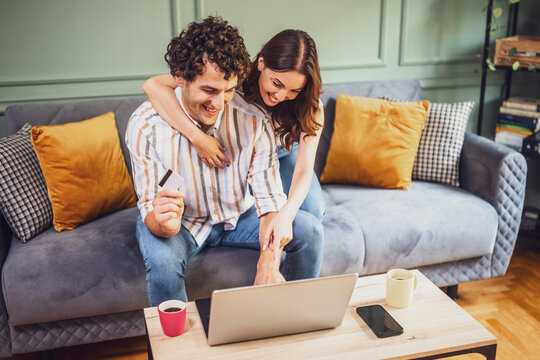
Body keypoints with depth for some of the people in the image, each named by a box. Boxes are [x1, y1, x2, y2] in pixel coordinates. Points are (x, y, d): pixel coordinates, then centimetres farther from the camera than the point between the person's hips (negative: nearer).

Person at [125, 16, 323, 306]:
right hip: (181, 221, -2)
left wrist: (268, 263, -39)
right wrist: (164, 224, -51)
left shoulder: (254, 119, -22)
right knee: (162, 261, -35)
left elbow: (270, 200, -21)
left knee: (309, 229, -14)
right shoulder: (145, 126, -27)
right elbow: (151, 213, -24)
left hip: (237, 215, 3)